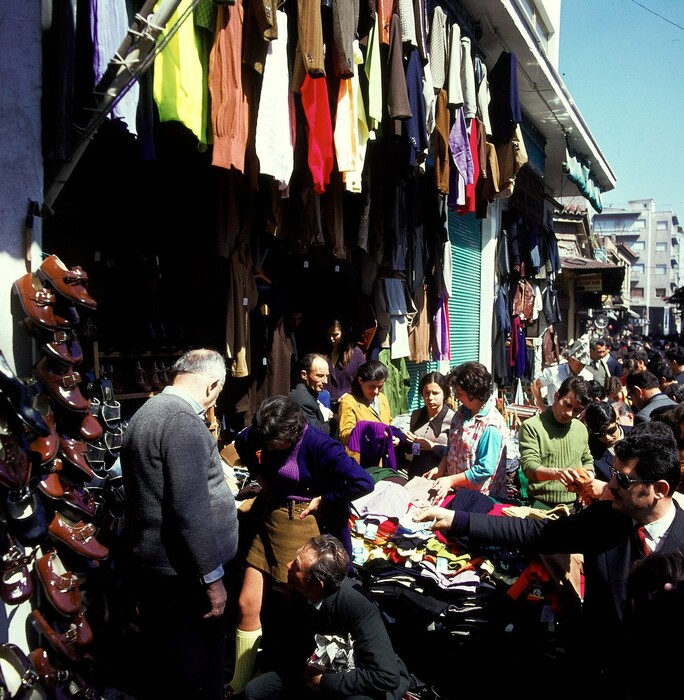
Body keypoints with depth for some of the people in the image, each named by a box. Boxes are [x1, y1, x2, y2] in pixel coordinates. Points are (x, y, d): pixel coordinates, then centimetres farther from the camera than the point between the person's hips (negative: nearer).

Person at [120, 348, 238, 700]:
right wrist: (212, 577, -18)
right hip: (181, 575, -10)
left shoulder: (148, 411, 14)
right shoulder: (183, 421, -20)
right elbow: (190, 510, -24)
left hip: (152, 566, 10)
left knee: (162, 667, 21)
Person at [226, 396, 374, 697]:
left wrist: (323, 500, -18)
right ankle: (238, 685, 22)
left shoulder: (318, 445, -23)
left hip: (303, 528, -6)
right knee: (246, 605, 7)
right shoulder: (268, 435, -3)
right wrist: (259, 475, 7)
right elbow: (241, 441, 20)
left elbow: (363, 482, -30)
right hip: (269, 522, 6)